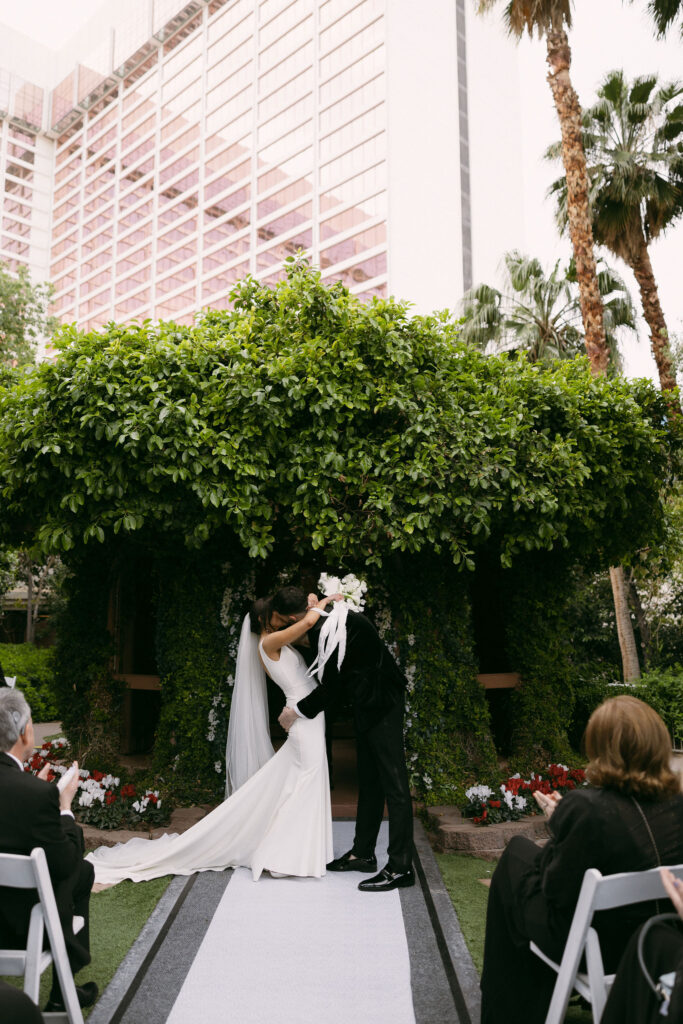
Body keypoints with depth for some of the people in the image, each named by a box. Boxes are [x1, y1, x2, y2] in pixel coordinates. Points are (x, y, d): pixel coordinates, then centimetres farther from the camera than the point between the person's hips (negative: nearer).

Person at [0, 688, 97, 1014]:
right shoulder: (38, 792, -31)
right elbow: (65, 864, -18)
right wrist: (65, 806, -7)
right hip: (26, 921, -6)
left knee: (84, 872, 27)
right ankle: (62, 995, 34)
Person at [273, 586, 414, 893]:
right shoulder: (320, 622, 5)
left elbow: (330, 687, -20)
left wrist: (296, 711, -6)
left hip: (381, 702, -10)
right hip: (367, 701, 10)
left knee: (393, 782, -6)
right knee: (368, 780, 16)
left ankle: (401, 867, -2)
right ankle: (363, 853, 27)